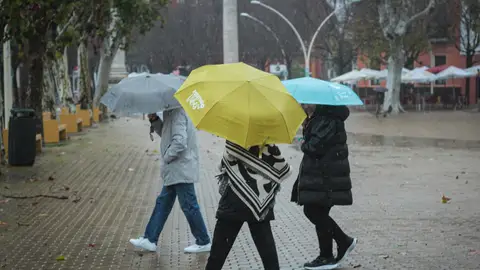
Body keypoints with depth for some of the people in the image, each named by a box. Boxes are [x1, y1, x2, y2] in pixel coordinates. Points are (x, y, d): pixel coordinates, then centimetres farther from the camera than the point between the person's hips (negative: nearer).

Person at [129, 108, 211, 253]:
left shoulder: (177, 113, -20)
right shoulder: (171, 112, 11)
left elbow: (180, 142, -28)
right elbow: (165, 133, 22)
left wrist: (167, 157, -15)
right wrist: (155, 120, 6)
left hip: (181, 170, -11)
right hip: (175, 171, 11)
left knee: (189, 206, -1)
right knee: (162, 203, 15)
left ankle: (203, 242, 11)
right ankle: (150, 240, 22)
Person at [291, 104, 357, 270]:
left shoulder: (328, 120, -19)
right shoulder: (317, 118, 13)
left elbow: (314, 147, -25)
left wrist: (304, 146, -6)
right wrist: (308, 146, -4)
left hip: (326, 177, -10)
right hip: (318, 175, 10)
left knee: (317, 213, -1)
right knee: (312, 211, 13)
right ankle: (344, 242, 24)